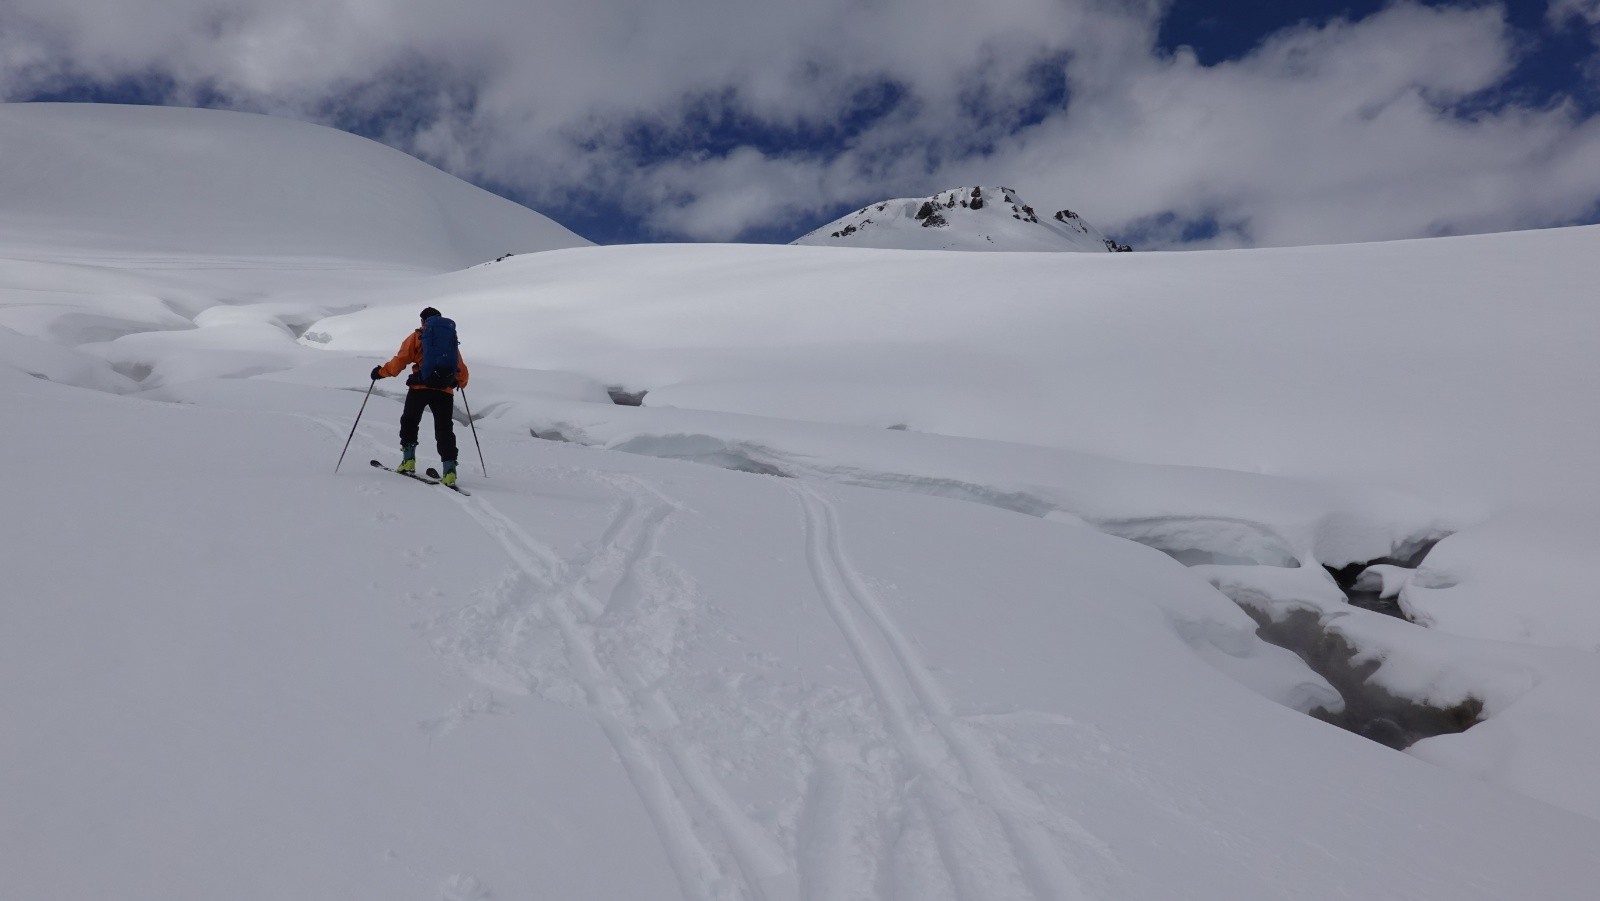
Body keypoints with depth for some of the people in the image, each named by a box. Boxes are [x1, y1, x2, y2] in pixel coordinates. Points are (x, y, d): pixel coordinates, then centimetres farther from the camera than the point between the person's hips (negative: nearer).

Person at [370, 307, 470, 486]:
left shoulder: (417, 338, 9)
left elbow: (401, 360, -1)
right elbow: (461, 369, 19)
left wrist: (381, 372, 12)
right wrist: (461, 383, 39)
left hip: (420, 388, -2)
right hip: (445, 391, 2)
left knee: (409, 421, 18)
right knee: (444, 430, 3)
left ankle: (409, 460, 10)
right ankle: (450, 469, -10)